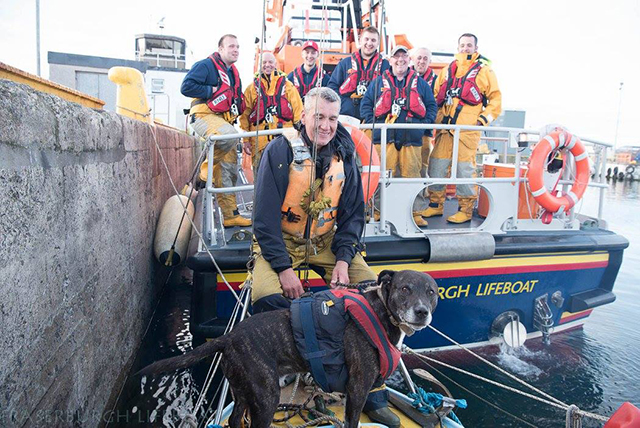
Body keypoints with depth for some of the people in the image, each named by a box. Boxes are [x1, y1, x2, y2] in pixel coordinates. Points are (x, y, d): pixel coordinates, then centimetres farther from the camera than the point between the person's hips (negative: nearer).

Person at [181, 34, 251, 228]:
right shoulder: (206, 65, -4)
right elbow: (186, 86, -15)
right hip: (205, 117, -8)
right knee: (230, 136, -38)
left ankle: (230, 215, 10)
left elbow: (237, 101, 32)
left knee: (229, 170, 4)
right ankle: (206, 168, -17)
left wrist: (235, 112, 13)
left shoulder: (234, 73, 21)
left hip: (224, 121, 8)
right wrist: (211, 91, -15)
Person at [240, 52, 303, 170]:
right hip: (260, 141, 0)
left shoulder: (287, 85, 10)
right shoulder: (252, 88, 10)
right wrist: (245, 140, 2)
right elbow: (244, 115, 8)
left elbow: (298, 111, 8)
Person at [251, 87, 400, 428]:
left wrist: (343, 260, -12)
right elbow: (265, 216, -15)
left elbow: (353, 214, 4)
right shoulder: (280, 151, -12)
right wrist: (283, 268, -23)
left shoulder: (344, 156, 1)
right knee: (269, 298, -29)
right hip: (280, 242, -3)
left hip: (326, 242, 4)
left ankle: (369, 392, 1)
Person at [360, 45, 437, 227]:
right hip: (385, 137, -1)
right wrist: (372, 122, -1)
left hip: (411, 138, 1)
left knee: (412, 175, -3)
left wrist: (425, 123, 5)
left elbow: (432, 105, 18)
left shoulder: (419, 83, 18)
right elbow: (366, 103, 11)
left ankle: (416, 213, 3)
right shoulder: (379, 81, 14)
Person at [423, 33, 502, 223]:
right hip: (444, 127, 4)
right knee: (436, 165, 3)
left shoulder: (484, 71, 9)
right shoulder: (448, 70, 20)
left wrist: (485, 118, -4)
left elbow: (495, 98, 6)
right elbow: (435, 95, 23)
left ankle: (466, 209, 5)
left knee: (465, 168, -5)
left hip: (468, 129, -4)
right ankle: (435, 205, 16)